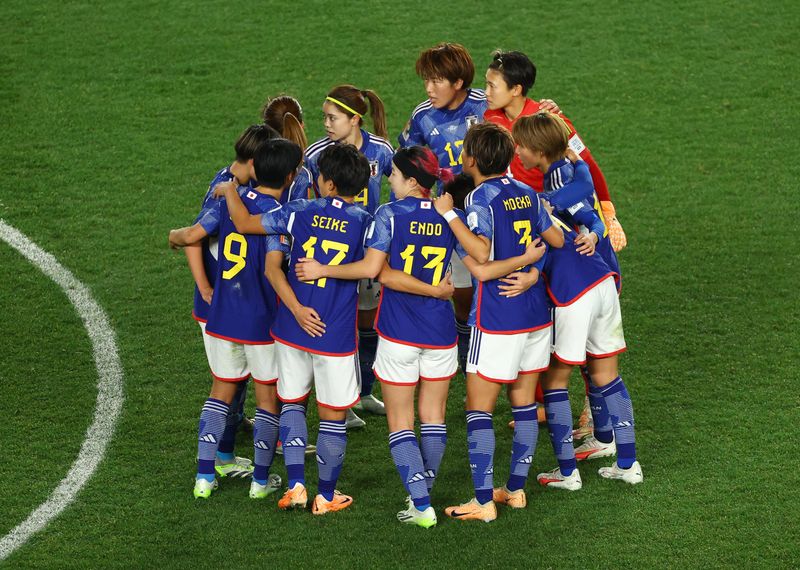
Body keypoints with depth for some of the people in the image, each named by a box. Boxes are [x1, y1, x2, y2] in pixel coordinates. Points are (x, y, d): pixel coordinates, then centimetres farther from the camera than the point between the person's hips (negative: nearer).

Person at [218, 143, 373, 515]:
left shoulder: (300, 213, -6)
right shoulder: (364, 222, -8)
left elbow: (244, 223, 1)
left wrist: (229, 191, 16)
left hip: (293, 328, 2)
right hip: (336, 335, -2)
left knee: (292, 402, 19)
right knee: (333, 414, 10)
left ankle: (296, 485, 8)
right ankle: (326, 496, 17)